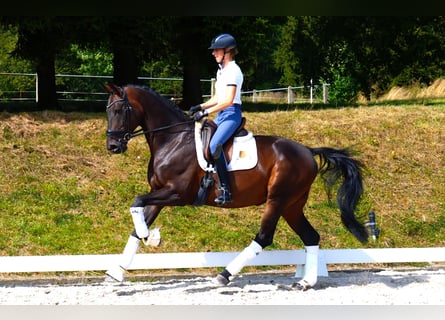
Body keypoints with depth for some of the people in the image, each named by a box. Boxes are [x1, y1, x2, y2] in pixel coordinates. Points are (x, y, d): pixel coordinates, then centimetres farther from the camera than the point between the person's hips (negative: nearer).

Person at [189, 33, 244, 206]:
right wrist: (200, 107, 8)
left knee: (214, 146, -29)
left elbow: (228, 100, -21)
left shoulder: (233, 71, -12)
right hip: (220, 114, 10)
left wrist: (206, 112, -22)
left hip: (231, 114, -10)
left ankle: (225, 190, -30)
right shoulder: (221, 70, 17)